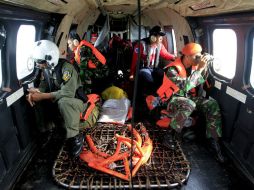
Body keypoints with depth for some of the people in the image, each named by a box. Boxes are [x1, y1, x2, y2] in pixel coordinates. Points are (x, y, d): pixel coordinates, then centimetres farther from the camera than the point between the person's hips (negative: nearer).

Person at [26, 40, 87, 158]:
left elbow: (68, 93, -34)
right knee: (34, 100, -6)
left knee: (64, 102, -40)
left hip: (76, 101, -8)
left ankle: (75, 137, -25)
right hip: (58, 101, 8)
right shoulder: (46, 69, 0)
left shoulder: (66, 68, -26)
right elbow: (44, 85, 2)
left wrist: (42, 96, -32)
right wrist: (35, 91, -22)